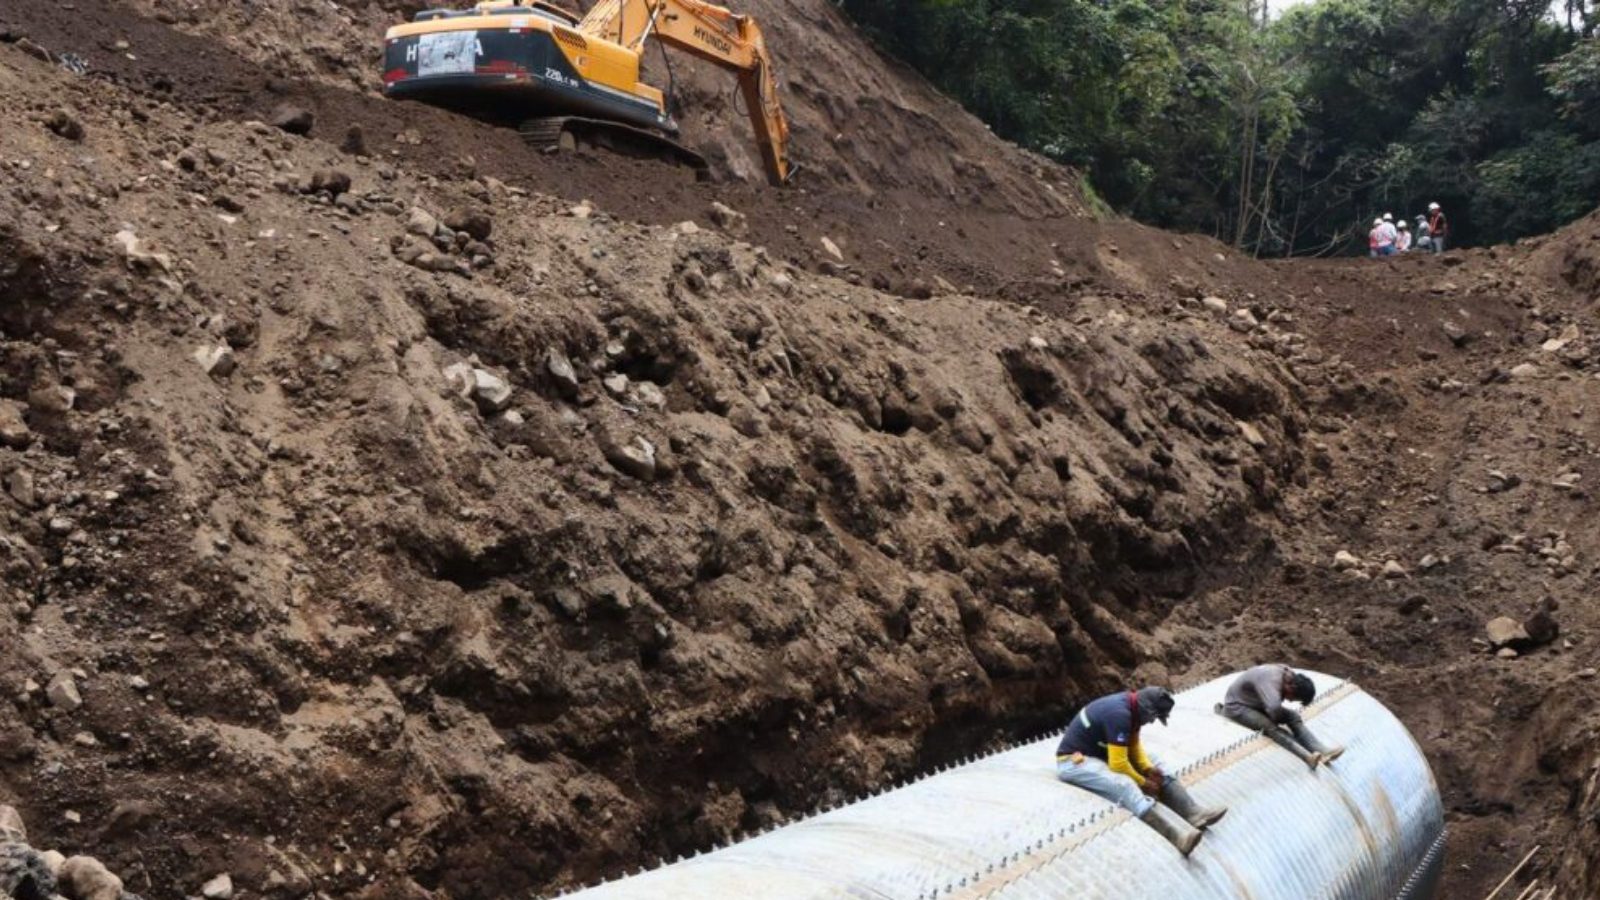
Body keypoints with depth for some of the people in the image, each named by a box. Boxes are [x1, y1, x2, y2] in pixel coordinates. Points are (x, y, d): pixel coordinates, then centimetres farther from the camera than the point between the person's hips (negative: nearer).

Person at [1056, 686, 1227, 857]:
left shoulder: (1130, 704, 1)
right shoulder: (1119, 713, -27)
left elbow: (1133, 745, 13)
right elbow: (1118, 764, -27)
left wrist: (1148, 768, -4)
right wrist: (1143, 783, -13)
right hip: (1074, 760, -10)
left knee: (1156, 769, 4)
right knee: (1124, 785, -33)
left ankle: (1194, 813, -8)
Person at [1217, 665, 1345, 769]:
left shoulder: (1289, 674, -5)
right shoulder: (1271, 680, -34)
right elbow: (1274, 707, -46)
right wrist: (1277, 720, -25)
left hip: (1257, 704, 9)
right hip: (1236, 706, -9)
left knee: (1293, 716, -8)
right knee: (1270, 726, -32)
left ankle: (1322, 751, -20)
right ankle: (1307, 757, -45)